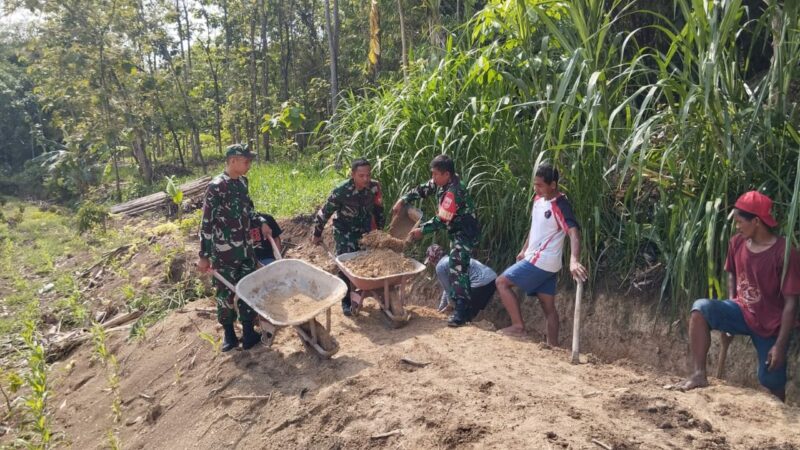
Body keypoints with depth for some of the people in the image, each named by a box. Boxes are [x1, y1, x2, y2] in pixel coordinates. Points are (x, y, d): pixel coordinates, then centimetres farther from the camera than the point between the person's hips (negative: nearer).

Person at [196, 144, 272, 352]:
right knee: (226, 292, 7)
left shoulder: (242, 182, 5)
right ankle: (229, 333, 25)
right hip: (224, 252, -6)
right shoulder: (216, 187, -16)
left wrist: (261, 222, 8)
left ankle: (248, 333, 21)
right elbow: (206, 223, -15)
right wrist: (204, 256, -14)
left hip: (246, 248, 6)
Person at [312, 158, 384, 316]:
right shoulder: (341, 191, -28)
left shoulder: (374, 186, -17)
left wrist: (380, 229, 10)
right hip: (344, 232, -4)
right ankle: (346, 302, 6)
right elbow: (324, 213, -15)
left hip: (365, 230, 4)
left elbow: (378, 208, 2)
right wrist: (317, 235, -6)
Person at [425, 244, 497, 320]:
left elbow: (448, 290, 5)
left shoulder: (440, 266, -1)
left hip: (481, 282, -9)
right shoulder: (449, 260, 26)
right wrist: (441, 307, 39)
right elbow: (447, 288, 33)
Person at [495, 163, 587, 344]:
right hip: (540, 261, 9)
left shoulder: (560, 206, -20)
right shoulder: (539, 199, 8)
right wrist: (524, 250, 27)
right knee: (548, 305, 10)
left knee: (502, 282, -5)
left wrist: (574, 261, -48)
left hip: (542, 261, -9)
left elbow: (574, 232, -33)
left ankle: (518, 326, 0)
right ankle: (553, 346, 15)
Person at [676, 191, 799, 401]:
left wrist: (780, 345, -19)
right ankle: (699, 374, -23)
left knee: (772, 383, 5)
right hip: (741, 312, 4)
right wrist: (728, 314, 3)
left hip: (770, 326, -4)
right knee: (701, 308, -26)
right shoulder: (737, 242, -5)